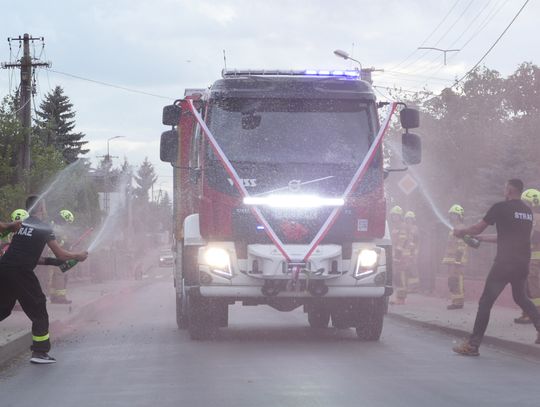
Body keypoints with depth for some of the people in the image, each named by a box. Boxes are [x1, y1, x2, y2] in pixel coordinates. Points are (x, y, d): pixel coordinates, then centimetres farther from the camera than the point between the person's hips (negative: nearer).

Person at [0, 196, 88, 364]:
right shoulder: (43, 228, 5)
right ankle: (39, 352, 7)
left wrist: (48, 261, 29)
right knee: (38, 311, 7)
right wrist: (78, 256, 24)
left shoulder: (20, 225, 22)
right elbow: (60, 254, 6)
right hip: (21, 273, -6)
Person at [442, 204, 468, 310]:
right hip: (451, 261, 11)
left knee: (457, 281, -11)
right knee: (452, 282, 12)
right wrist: (447, 259, 25)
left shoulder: (461, 229, -10)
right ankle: (455, 301, 17)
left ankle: (458, 302, -11)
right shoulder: (454, 229, 22)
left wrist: (458, 259, -24)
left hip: (457, 261, -11)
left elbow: (462, 245, -18)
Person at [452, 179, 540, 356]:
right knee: (520, 297, 28)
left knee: (485, 302, -2)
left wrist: (461, 231, 21)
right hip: (523, 263, 7)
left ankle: (472, 345, -3)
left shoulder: (501, 207, -7)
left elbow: (477, 228, 1)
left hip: (505, 263, -7)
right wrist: (481, 238, 31)